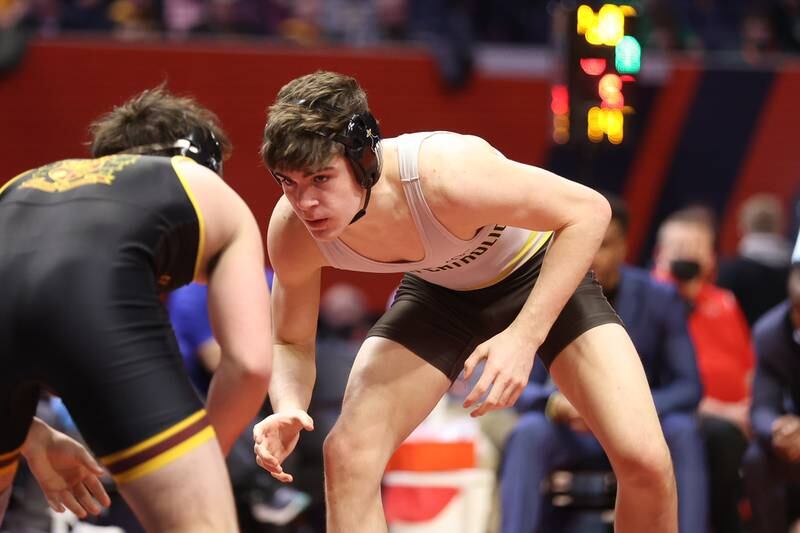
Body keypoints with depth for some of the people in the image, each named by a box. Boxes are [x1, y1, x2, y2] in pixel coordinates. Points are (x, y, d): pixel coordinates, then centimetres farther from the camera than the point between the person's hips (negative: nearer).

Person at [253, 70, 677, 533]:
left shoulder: (446, 174, -41)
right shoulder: (292, 231, -26)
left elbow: (589, 210, -29)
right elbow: (292, 344, -8)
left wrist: (524, 336, -36)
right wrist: (288, 408, -32)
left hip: (544, 274, -3)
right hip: (438, 294, 4)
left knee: (644, 460, -16)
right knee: (348, 454, -16)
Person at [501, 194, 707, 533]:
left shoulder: (660, 299, -7)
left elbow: (688, 388, -11)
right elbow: (523, 389, -9)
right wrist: (553, 402, -34)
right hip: (573, 434, 0)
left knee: (682, 431, -33)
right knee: (528, 432, -33)